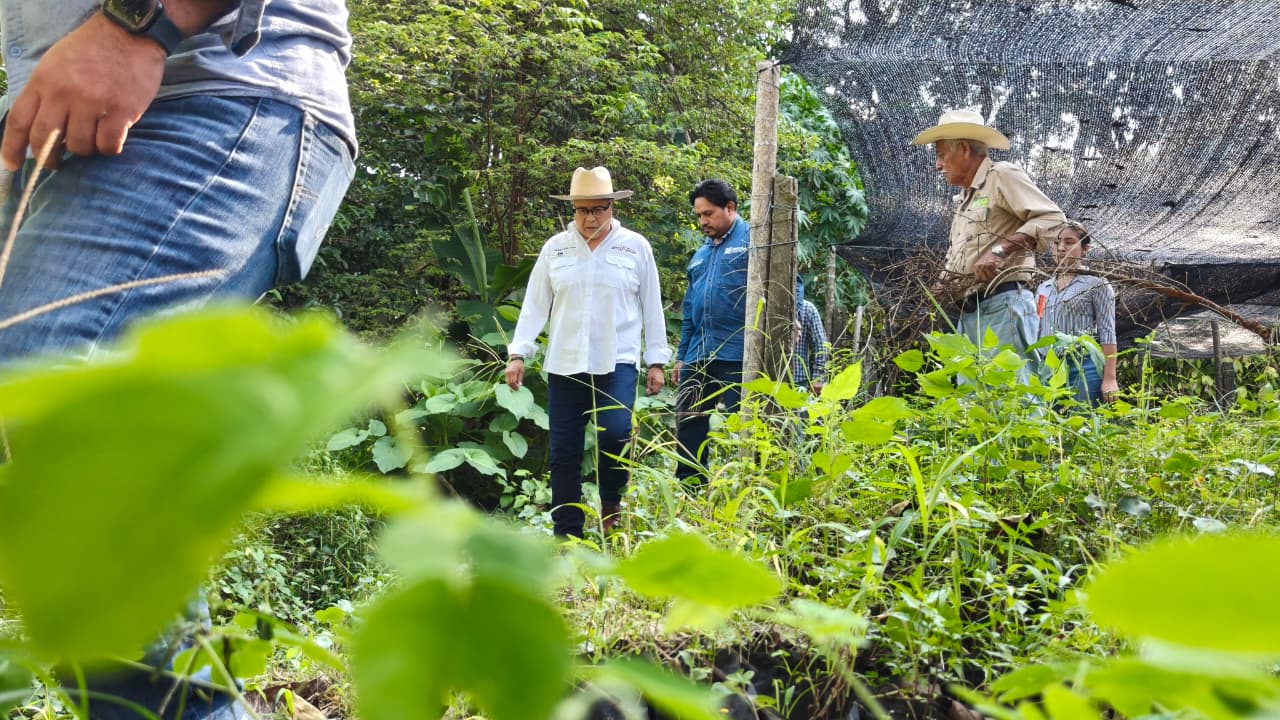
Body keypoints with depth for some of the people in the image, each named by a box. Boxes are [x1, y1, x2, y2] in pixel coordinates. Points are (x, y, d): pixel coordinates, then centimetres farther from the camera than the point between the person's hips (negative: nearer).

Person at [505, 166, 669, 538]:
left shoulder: (635, 247, 4)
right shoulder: (555, 248, 8)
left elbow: (652, 308, 6)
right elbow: (535, 305, 8)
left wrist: (657, 361, 4)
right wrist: (518, 353, 1)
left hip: (617, 362, -2)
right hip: (564, 364, 2)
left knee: (615, 432, -21)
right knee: (564, 452, 3)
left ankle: (610, 504, 7)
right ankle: (567, 535, 13)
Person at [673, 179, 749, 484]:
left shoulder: (752, 241, -1)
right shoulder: (700, 254, 22)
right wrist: (681, 356, 20)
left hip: (736, 356, -7)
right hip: (698, 358, 8)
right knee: (688, 425, 8)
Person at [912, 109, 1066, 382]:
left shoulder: (1003, 176, -2)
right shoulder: (963, 200, 24)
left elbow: (1053, 219, -14)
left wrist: (999, 250, -21)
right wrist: (946, 284, 13)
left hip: (1002, 305, -9)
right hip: (969, 311, 9)